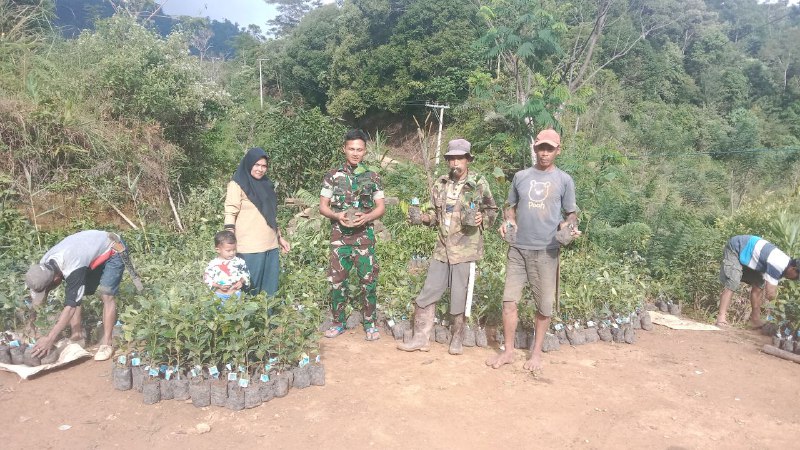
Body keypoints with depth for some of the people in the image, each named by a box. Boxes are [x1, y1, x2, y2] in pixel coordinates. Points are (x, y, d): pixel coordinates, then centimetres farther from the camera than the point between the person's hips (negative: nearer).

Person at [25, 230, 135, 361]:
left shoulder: (73, 269, -42)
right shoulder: (44, 267, -18)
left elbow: (70, 307, -38)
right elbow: (36, 299, -3)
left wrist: (50, 339, -36)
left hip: (113, 250, -8)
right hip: (92, 251, 8)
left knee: (106, 296, -19)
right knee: (73, 295, -2)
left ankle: (106, 344, -16)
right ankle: (77, 334, 8)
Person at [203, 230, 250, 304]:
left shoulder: (239, 262, -3)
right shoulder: (213, 264, -7)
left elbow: (246, 275, 8)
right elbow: (207, 279, -5)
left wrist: (242, 281, -12)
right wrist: (218, 286, -17)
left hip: (236, 295, 1)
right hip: (220, 297, -1)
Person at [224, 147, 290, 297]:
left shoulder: (266, 184, 17)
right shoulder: (237, 185, -3)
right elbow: (230, 214, -10)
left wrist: (280, 237, 24)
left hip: (270, 246, 6)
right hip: (250, 248, -6)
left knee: (270, 290, 10)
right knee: (250, 289, -1)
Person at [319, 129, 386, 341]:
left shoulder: (372, 178, 4)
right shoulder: (332, 176, 4)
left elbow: (380, 207, 4)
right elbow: (323, 206, 5)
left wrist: (366, 217, -15)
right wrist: (337, 215, -15)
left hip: (364, 236, 0)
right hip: (339, 236, 1)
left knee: (369, 281, 0)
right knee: (337, 281, 5)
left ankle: (370, 323, 14)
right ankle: (338, 322, 20)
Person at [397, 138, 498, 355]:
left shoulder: (479, 184, -4)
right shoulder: (440, 184, 8)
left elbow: (492, 211, 6)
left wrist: (482, 218, -14)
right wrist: (426, 218, -2)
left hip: (466, 249, -4)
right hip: (442, 248, 5)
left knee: (460, 297, 4)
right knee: (428, 294, 7)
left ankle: (457, 339, 23)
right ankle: (421, 338, 20)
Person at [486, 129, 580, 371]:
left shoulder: (564, 180, 4)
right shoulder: (521, 176, 9)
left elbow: (571, 214, 8)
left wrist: (569, 227, -13)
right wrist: (508, 222, -3)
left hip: (546, 251, -2)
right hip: (518, 248, 2)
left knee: (544, 305, 6)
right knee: (509, 300, 2)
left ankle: (537, 352, 24)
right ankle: (508, 351, 16)